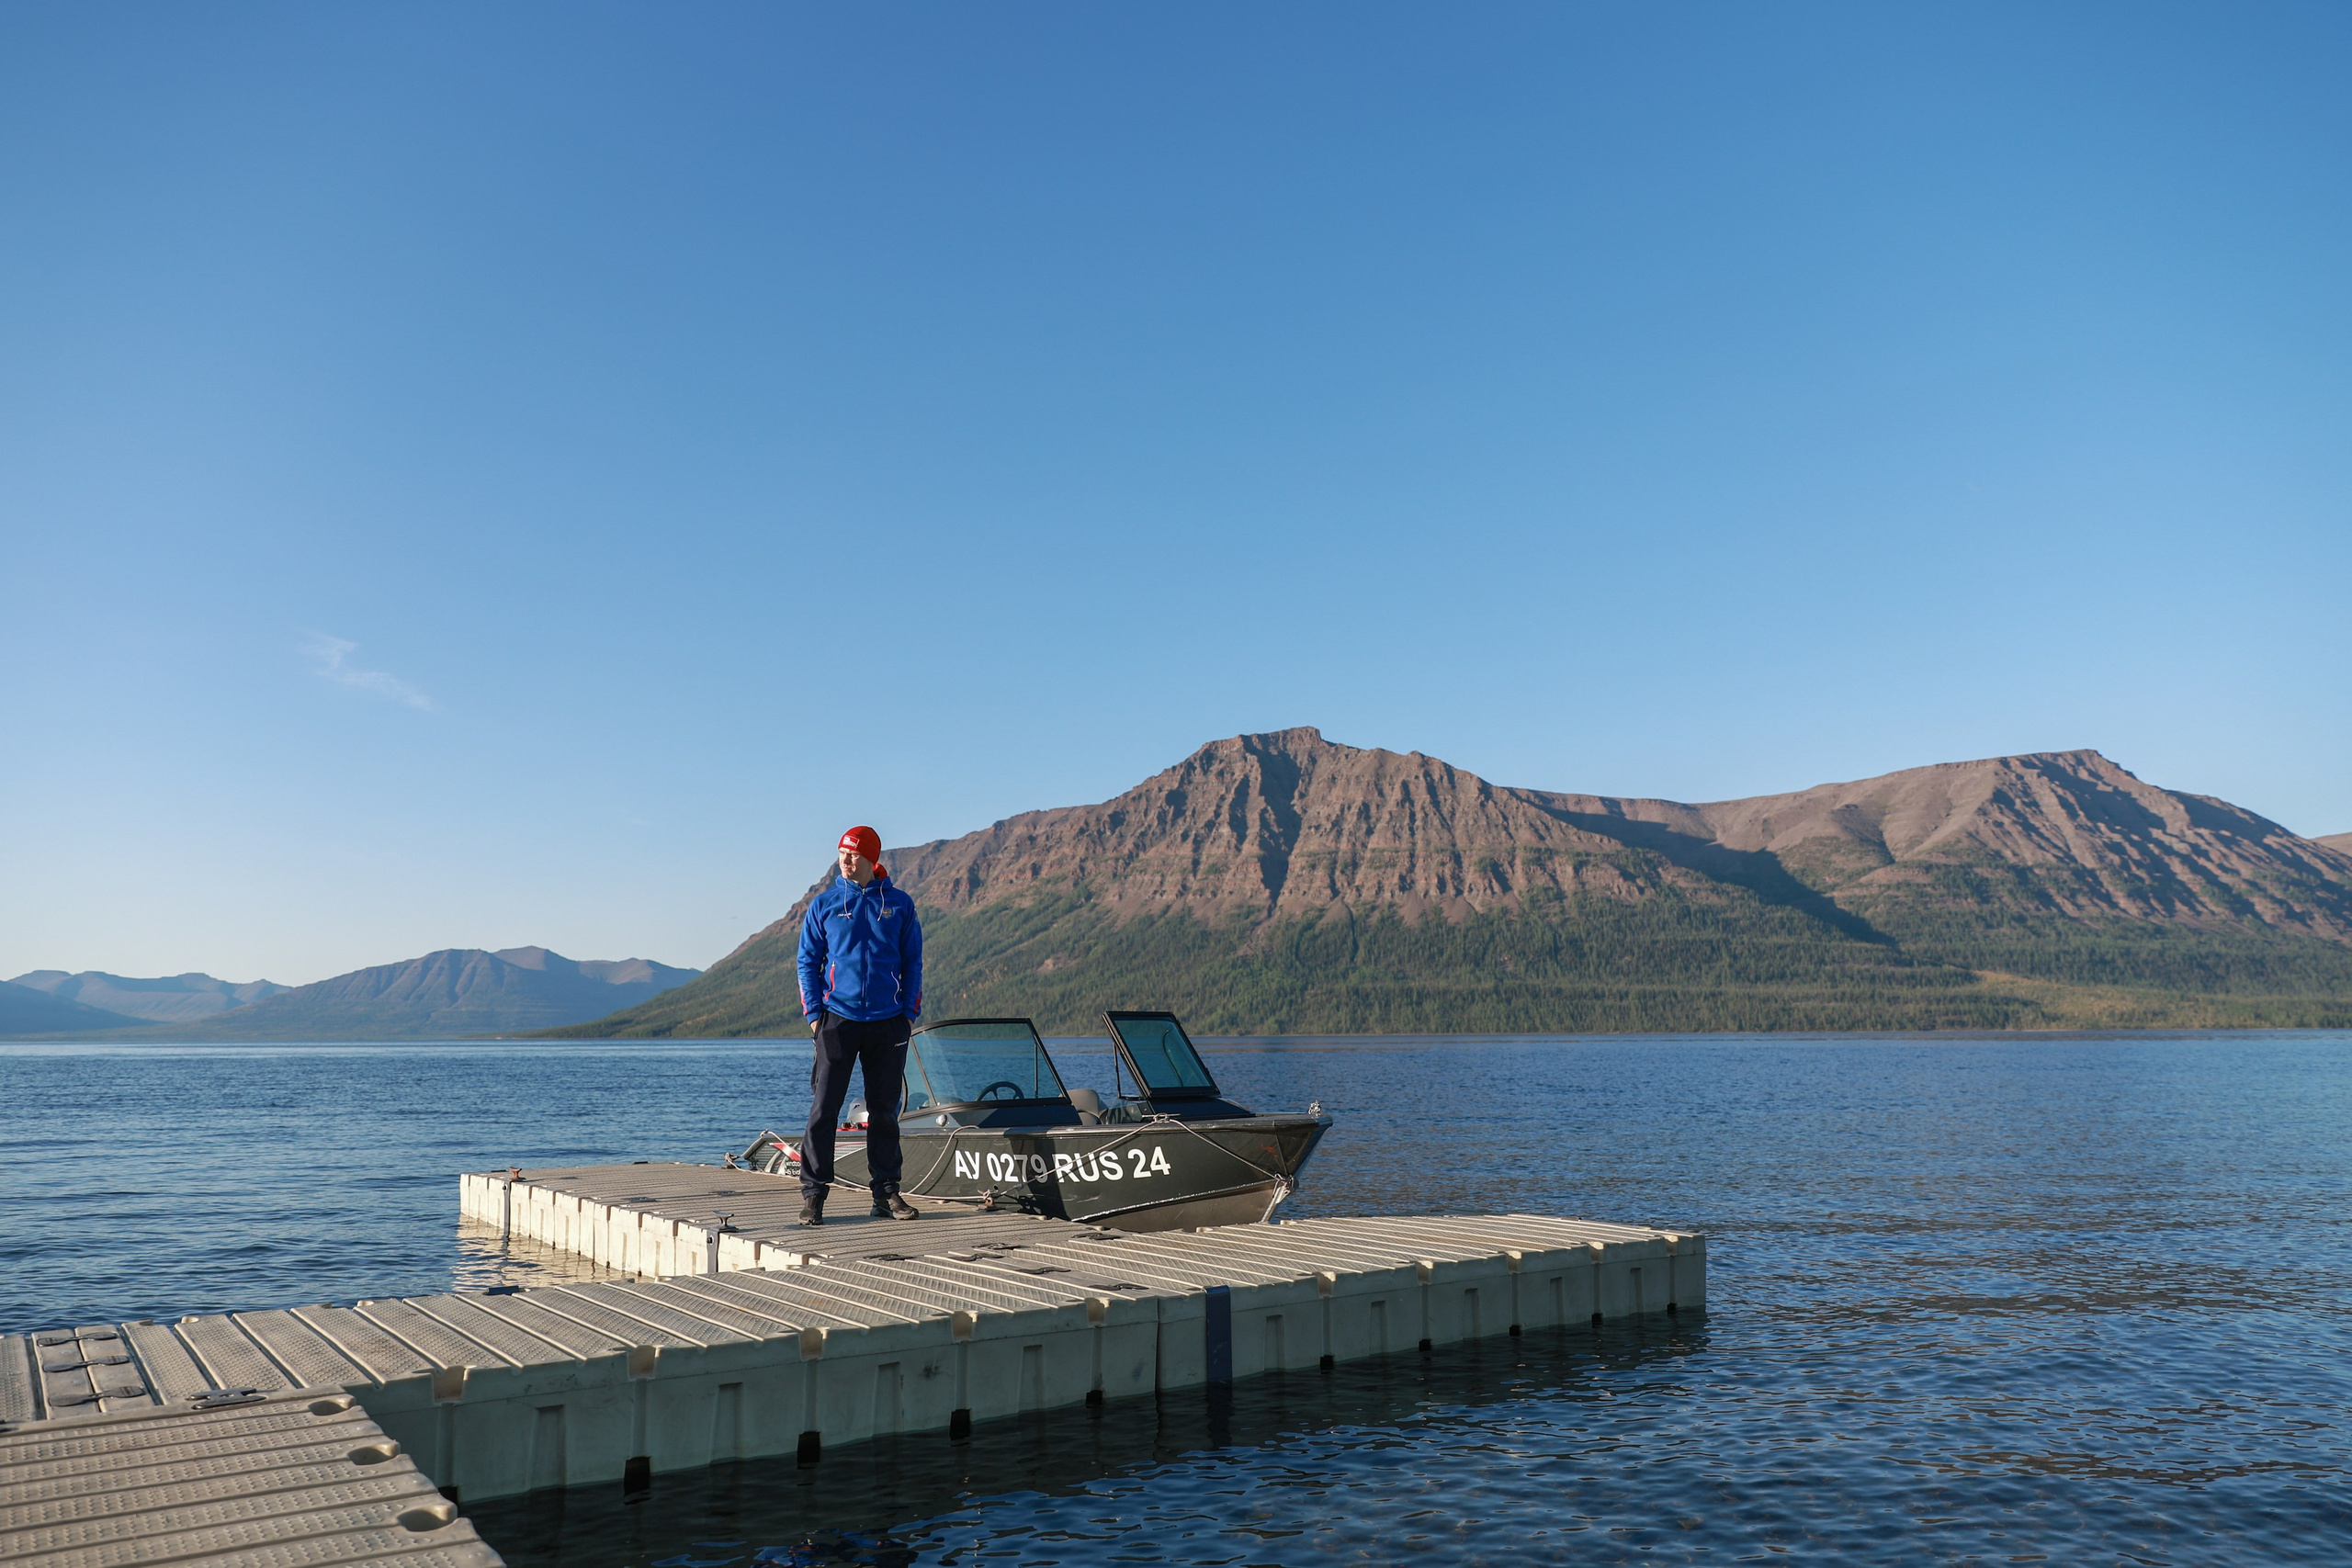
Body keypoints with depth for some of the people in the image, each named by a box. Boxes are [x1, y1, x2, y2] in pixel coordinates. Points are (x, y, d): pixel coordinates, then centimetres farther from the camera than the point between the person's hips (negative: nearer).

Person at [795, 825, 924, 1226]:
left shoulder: (899, 904, 7)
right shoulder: (823, 905, 6)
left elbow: (913, 963, 10)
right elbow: (808, 962, 7)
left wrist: (910, 1012, 1)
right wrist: (813, 1012, -3)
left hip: (888, 1023, 1)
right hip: (838, 1019, -1)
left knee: (884, 1112, 7)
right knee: (824, 1109, -4)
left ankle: (887, 1193, 15)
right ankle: (813, 1194, 3)